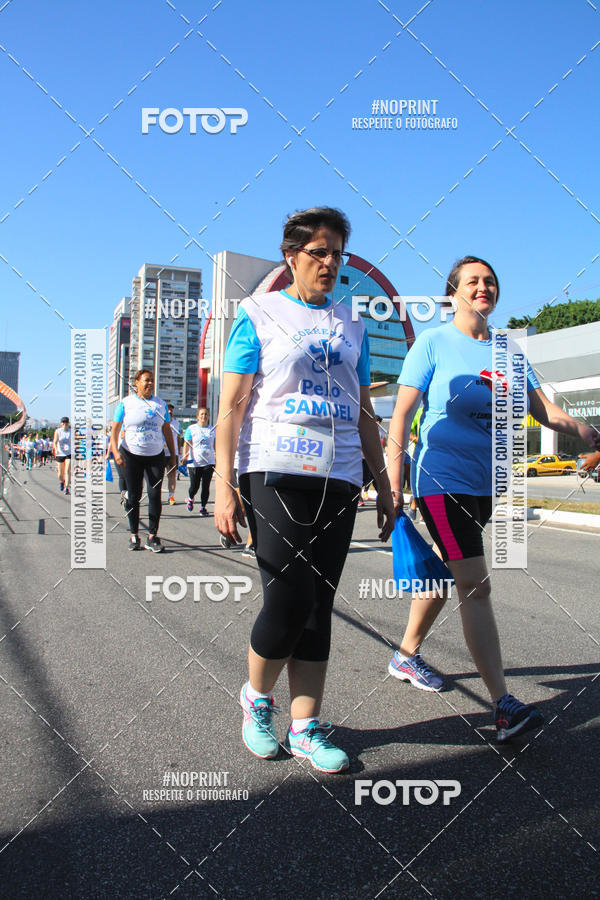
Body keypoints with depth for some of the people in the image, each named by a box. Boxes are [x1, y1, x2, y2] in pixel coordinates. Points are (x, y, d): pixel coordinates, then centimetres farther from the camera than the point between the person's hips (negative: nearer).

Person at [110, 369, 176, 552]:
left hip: (155, 456, 2)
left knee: (155, 494, -7)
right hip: (132, 455, -2)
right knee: (134, 496, 3)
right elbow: (115, 429, -1)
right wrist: (116, 452, -15)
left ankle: (152, 537, 0)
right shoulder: (126, 403, 2)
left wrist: (172, 454, 10)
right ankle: (134, 535, 15)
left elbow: (167, 430, 15)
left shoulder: (160, 404, 10)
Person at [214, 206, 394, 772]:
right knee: (289, 600, -8)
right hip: (275, 472, -4)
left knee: (318, 606, 5)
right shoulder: (259, 313, 5)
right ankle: (257, 696, 20)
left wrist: (383, 484, 15)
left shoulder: (351, 326, 18)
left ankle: (305, 726, 17)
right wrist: (224, 487, -10)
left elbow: (364, 413, 20)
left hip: (339, 479, 4)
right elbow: (230, 407, -1)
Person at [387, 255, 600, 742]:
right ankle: (504, 706, -10)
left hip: (485, 482, 6)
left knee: (444, 575, 16)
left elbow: (543, 408, 9)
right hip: (441, 478, -6)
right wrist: (394, 484, -14)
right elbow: (401, 414, -8)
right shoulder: (433, 343, -5)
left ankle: (407, 655, 37)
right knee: (475, 584, -12)